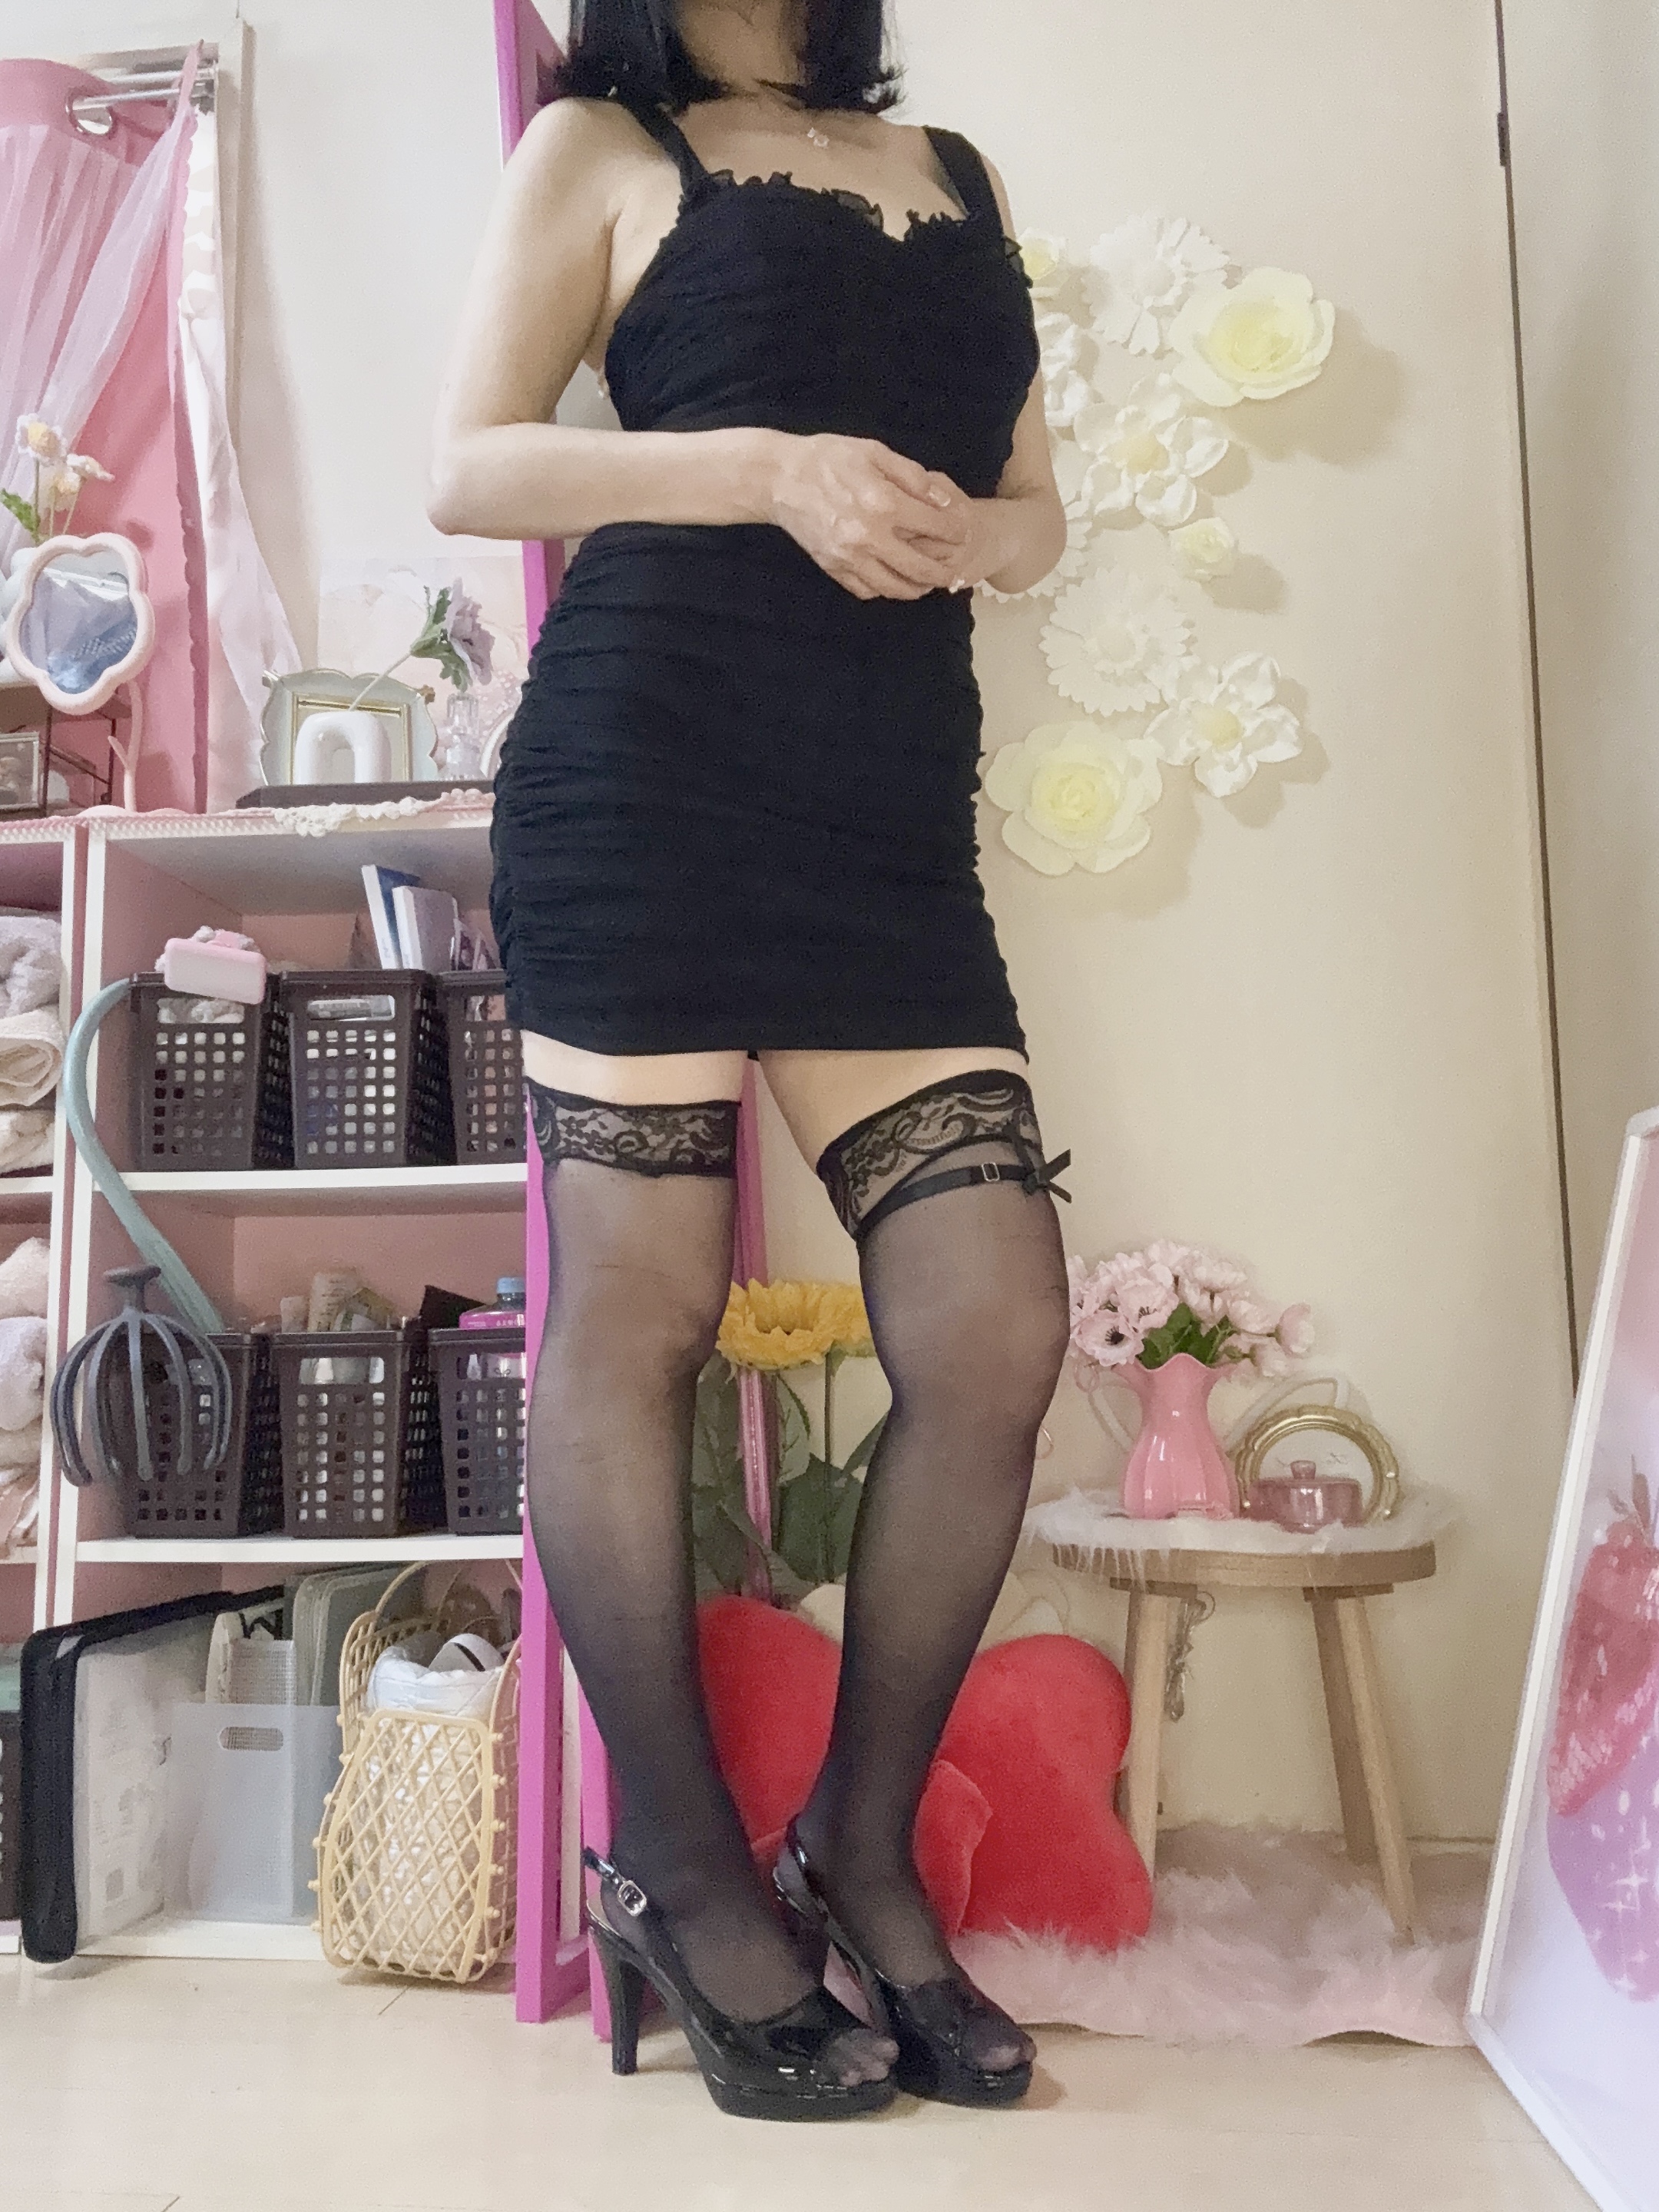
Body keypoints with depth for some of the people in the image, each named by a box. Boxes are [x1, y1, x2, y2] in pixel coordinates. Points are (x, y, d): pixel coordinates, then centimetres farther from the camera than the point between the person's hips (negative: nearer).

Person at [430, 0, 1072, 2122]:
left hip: (896, 811, 5)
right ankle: (680, 1872, 14)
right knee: (639, 1308, -4)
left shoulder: (959, 177, 28)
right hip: (645, 771, -4)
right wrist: (770, 468, -8)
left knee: (998, 1332, -6)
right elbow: (469, 463, 5)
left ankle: (861, 1855, 13)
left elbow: (1031, 500, 26)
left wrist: (963, 529, 1)